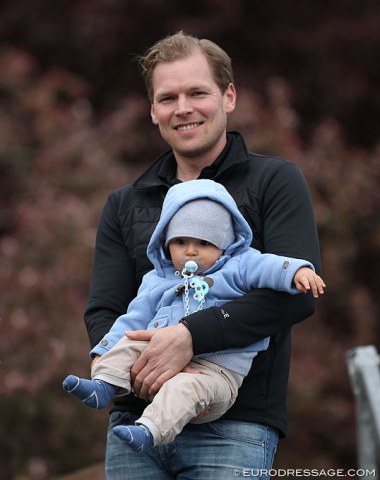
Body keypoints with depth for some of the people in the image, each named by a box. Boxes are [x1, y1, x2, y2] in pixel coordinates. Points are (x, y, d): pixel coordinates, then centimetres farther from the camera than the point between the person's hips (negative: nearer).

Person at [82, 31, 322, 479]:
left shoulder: (275, 182, 4)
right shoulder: (124, 205, 18)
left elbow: (297, 291, -9)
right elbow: (102, 312, 8)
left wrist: (191, 336, -20)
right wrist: (134, 370, -14)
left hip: (233, 428, -4)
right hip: (134, 422, 4)